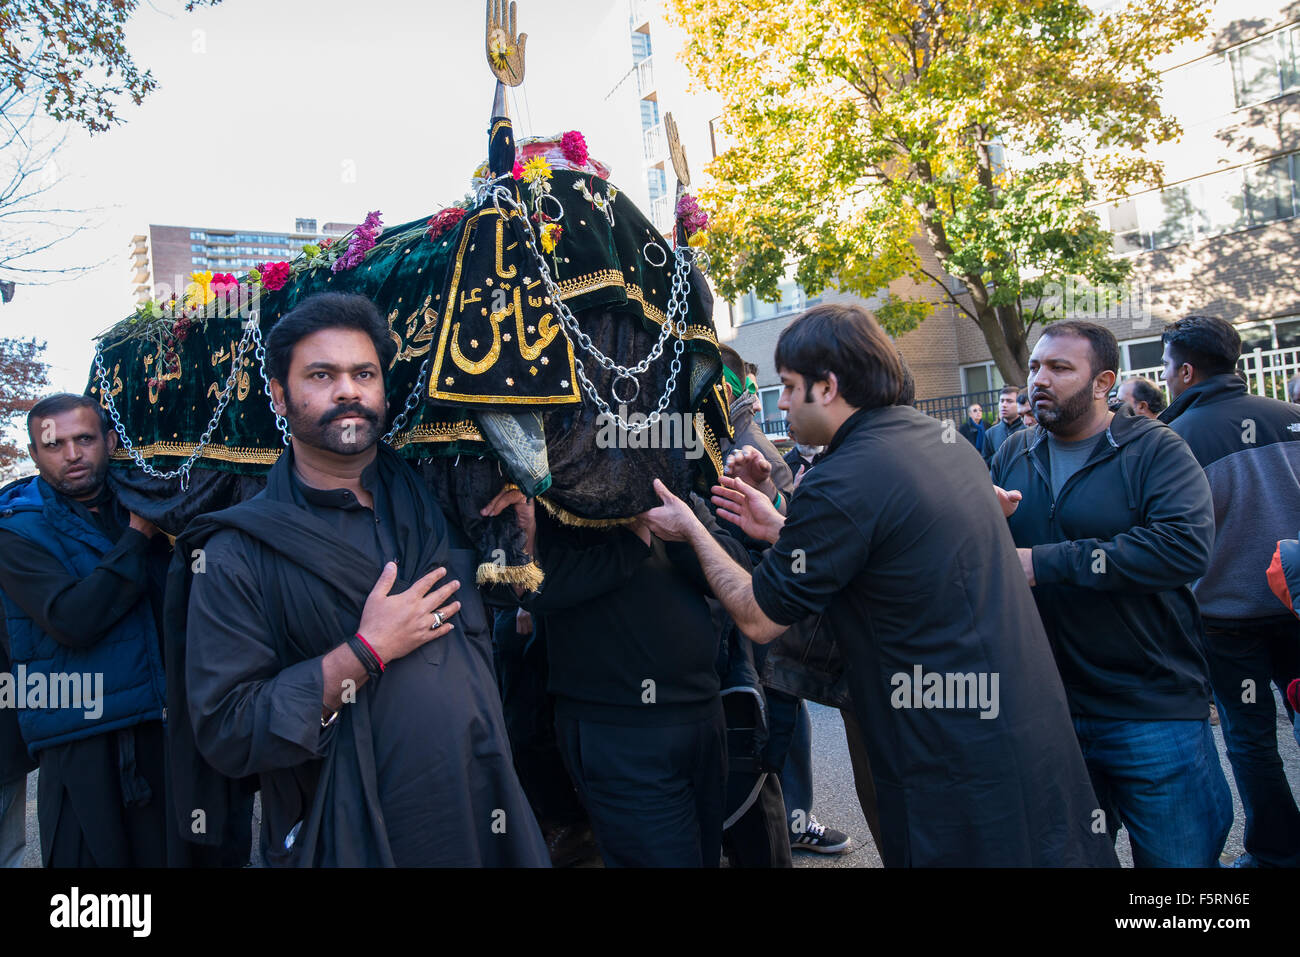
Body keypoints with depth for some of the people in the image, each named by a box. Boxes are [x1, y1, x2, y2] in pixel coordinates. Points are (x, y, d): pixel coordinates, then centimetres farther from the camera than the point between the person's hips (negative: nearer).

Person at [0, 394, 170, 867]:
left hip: (160, 724, 4)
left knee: (167, 853, 11)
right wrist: (138, 537, -14)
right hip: (82, 742, -4)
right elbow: (72, 621, -19)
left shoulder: (139, 505, 10)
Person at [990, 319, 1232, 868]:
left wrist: (1044, 563, -26)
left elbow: (1186, 545, -26)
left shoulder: (1154, 450, -8)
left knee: (1176, 856, 10)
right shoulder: (1013, 457, 7)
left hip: (1153, 711, -4)